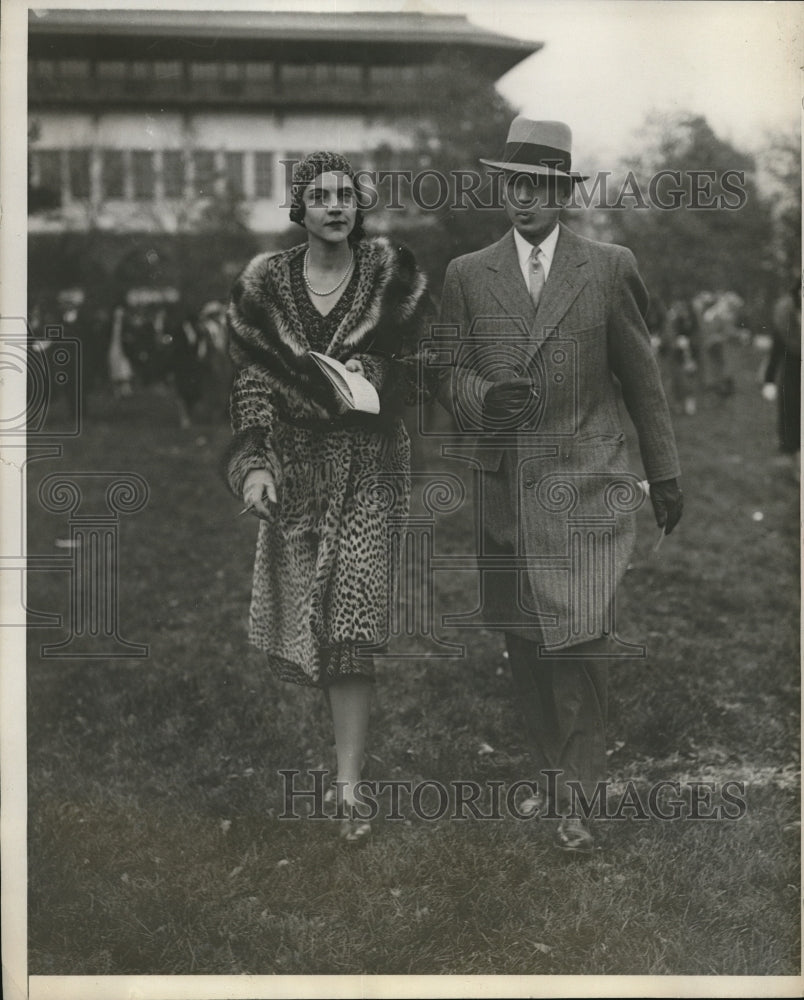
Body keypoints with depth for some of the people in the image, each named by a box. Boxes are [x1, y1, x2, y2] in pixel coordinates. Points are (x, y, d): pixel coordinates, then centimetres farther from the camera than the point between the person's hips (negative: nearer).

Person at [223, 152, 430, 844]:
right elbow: (251, 377, 0)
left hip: (368, 462, -2)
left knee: (349, 623, -10)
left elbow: (416, 364, 7)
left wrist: (373, 376, -12)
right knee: (302, 612, 8)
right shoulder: (265, 284, 3)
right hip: (294, 461, 2)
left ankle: (348, 786, -7)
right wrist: (254, 463, -10)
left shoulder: (391, 274, 0)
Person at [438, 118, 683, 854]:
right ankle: (550, 770, 25)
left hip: (585, 484, -2)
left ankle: (576, 790, 1)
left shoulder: (609, 269, 3)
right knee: (524, 643, 9)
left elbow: (641, 379, 8)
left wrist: (666, 475, 12)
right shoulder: (468, 276, 7)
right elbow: (451, 375, 8)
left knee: (580, 641, -12)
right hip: (503, 487, 2)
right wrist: (483, 398, -16)